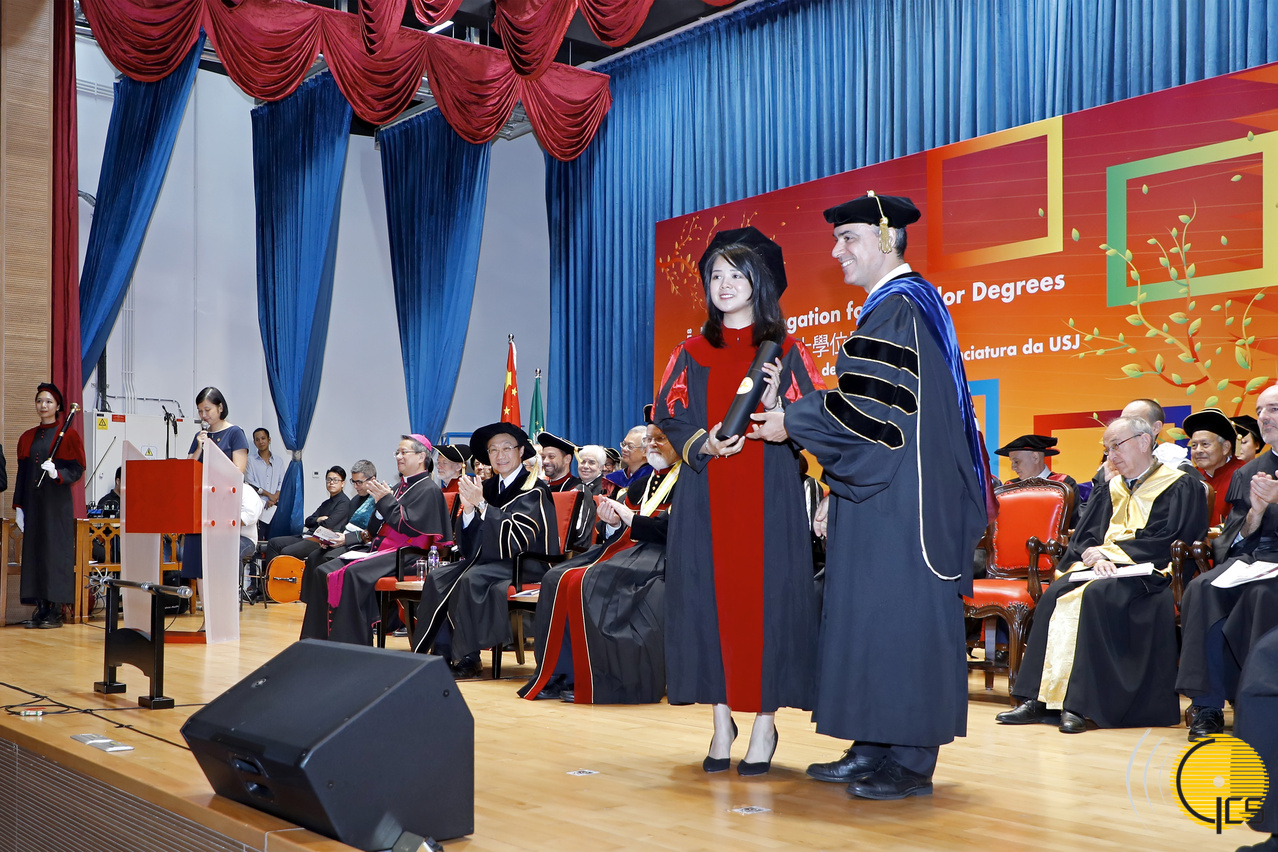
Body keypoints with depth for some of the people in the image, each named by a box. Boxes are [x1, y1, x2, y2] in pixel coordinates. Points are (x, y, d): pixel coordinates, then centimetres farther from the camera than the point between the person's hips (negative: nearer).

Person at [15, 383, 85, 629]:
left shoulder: (68, 434, 0)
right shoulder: (27, 438, 14)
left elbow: (77, 469, -4)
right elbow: (21, 474, 14)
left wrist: (57, 474, -23)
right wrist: (18, 507, 8)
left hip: (57, 503, -5)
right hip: (33, 503, 5)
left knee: (56, 552, -6)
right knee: (34, 551, 2)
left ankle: (56, 611, -3)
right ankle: (40, 608, 6)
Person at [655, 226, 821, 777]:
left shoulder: (785, 352, 5)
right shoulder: (693, 354, 11)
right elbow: (670, 419, 8)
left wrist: (773, 404, -18)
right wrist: (704, 444, -12)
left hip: (769, 497, -2)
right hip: (706, 498, 2)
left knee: (765, 596, -4)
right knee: (710, 596, 0)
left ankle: (764, 722, 4)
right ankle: (722, 718, 10)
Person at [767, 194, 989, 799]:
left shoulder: (897, 307, -12)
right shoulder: (897, 303, 19)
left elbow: (869, 408, -20)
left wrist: (792, 422, -8)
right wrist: (837, 492, 19)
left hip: (901, 496, -10)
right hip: (883, 493, 10)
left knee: (898, 611, -6)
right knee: (876, 611, 10)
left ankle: (911, 762, 0)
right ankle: (875, 750, 16)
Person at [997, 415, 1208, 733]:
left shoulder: (1180, 486, 1)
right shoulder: (1112, 488, 21)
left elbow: (1164, 542, -10)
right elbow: (1085, 534, 12)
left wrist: (1104, 551, -9)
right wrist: (1095, 556, -12)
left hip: (1147, 571, -6)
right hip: (1106, 565, 6)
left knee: (1097, 595, -35)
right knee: (1055, 594, -23)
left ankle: (1079, 704, -36)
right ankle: (1038, 699, -27)